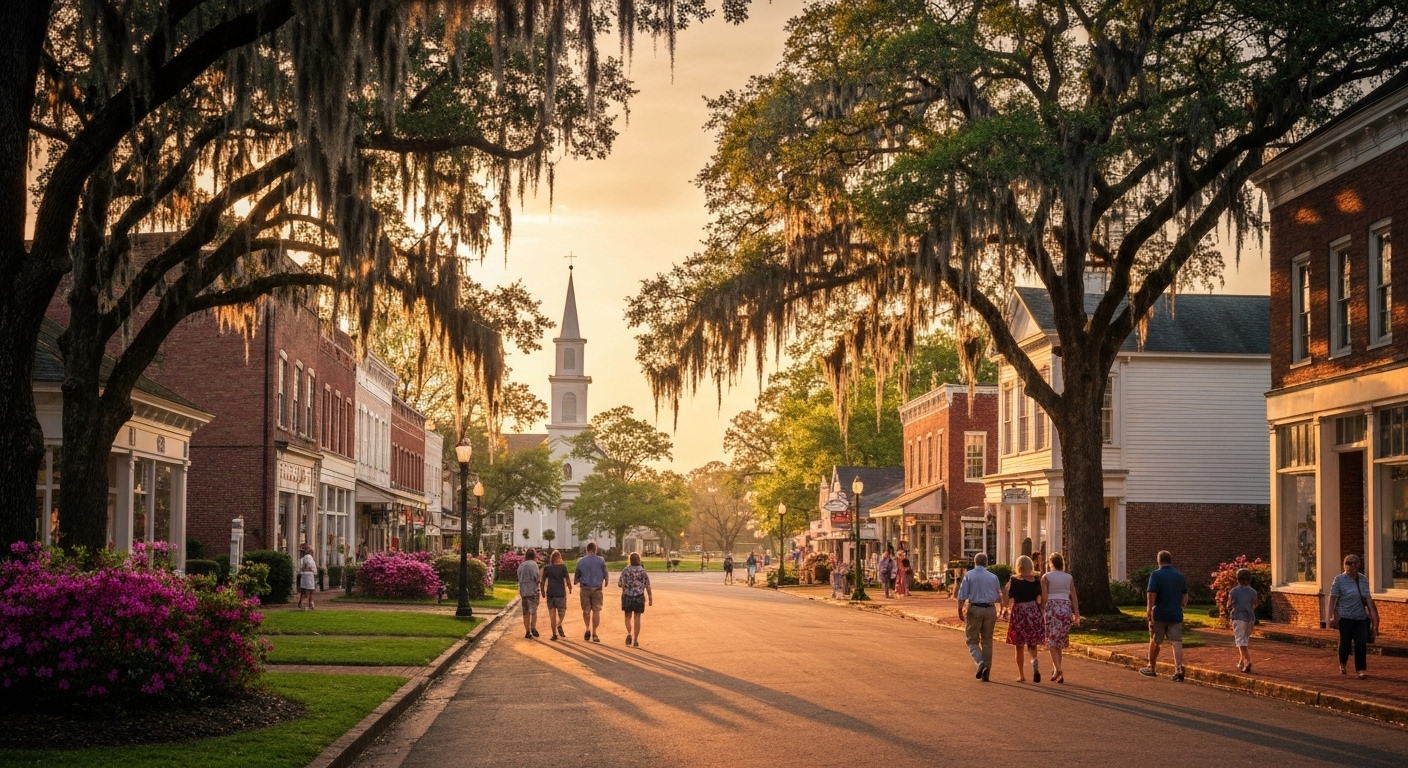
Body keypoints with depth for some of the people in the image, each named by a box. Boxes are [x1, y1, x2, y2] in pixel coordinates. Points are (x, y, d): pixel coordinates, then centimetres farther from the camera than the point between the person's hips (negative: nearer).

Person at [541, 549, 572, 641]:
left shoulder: (547, 568, 1)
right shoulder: (563, 567, -5)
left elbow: (543, 581, 1)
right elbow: (567, 580, -7)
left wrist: (543, 591, 14)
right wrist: (570, 588, 11)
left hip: (550, 593, 2)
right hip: (561, 593, -2)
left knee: (552, 614, 7)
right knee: (562, 611, 13)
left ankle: (554, 635, 5)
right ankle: (559, 625, -14)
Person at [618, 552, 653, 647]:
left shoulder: (626, 571, -6)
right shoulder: (643, 571, -4)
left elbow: (620, 584, -7)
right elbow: (648, 586, -2)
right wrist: (650, 598, 6)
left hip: (627, 597, 0)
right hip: (639, 597, 0)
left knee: (628, 617, 13)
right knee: (637, 618, 6)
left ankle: (629, 633, -12)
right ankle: (635, 640, 4)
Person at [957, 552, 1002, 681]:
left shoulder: (969, 576, -1)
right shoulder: (993, 577, 6)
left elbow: (962, 596, -6)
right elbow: (999, 598, 14)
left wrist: (960, 611, 5)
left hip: (974, 609, -2)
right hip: (990, 610, 2)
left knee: (972, 640, 7)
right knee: (987, 642, 10)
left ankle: (980, 662, -17)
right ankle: (986, 673, 9)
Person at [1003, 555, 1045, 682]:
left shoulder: (1013, 581, -5)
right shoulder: (1036, 580, -1)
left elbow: (1006, 599, -7)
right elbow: (1041, 599, 1)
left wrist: (1005, 609, 11)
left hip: (1018, 613, -1)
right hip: (1034, 612, 1)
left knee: (1019, 646, 9)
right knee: (1032, 644, 9)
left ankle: (1021, 675, 11)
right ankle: (1034, 660, -22)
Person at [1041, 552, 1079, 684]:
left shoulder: (1046, 577, 0)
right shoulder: (1069, 578, 10)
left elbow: (1044, 597, -6)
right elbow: (1074, 598, 6)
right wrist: (1076, 614, 6)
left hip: (1052, 607, -3)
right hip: (1066, 608, 3)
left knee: (1052, 641, -3)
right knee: (1060, 641, 12)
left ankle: (1058, 669, -20)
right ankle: (1056, 670, 12)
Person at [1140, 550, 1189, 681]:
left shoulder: (1156, 575, -9)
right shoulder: (1180, 576, 8)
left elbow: (1152, 595, -16)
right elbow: (1185, 595, 13)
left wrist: (1149, 611, -13)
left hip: (1159, 615, -3)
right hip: (1176, 615, 3)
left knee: (1155, 642, 12)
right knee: (1176, 642, -3)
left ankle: (1151, 668, 26)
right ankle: (1179, 669, -18)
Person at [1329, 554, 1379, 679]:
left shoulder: (1363, 579, 7)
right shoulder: (1340, 580, -6)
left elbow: (1367, 598, 12)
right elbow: (1333, 598, -7)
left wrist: (1373, 614, 8)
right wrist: (1331, 616, -13)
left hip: (1361, 617, 3)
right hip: (1346, 617, -3)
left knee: (1361, 644, -6)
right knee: (1345, 642, 5)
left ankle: (1361, 669, -1)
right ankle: (1342, 664, 31)